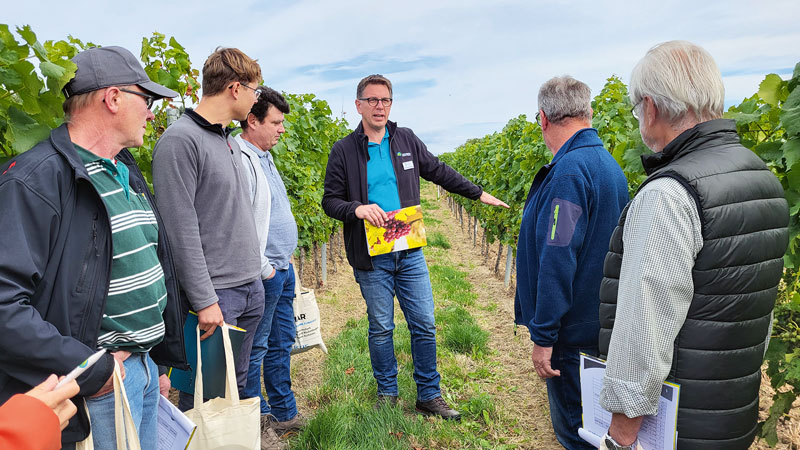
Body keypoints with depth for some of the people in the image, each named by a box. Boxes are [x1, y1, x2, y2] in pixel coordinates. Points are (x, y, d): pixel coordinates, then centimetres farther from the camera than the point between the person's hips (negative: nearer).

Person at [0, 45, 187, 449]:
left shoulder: (126, 173, 10)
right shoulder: (38, 178, -19)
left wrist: (165, 354, 15)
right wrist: (91, 371, -22)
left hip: (146, 363, 8)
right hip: (102, 381, -8)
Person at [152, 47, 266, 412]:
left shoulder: (230, 140, 14)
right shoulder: (180, 140, -14)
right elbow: (181, 230, -18)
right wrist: (204, 300, -19)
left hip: (251, 289, 9)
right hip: (215, 293, -8)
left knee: (237, 385, 20)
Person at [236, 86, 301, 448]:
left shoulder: (265, 157, 16)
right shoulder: (241, 160, -16)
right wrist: (264, 268, -16)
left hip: (283, 269, 10)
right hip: (264, 273, -10)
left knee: (282, 343, 18)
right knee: (255, 349, 3)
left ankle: (284, 414, 32)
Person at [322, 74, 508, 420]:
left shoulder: (406, 140, 8)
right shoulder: (344, 151, 0)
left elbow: (439, 172, 18)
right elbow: (330, 200, 0)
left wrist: (478, 194, 22)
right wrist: (357, 208, -20)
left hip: (410, 253, 3)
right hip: (371, 257, -2)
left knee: (424, 325, 6)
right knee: (381, 328, 9)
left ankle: (429, 396, 22)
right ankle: (387, 395, 29)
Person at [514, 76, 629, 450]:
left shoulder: (569, 171, -23)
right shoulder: (608, 164, 9)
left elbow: (557, 262, -26)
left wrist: (543, 337, -20)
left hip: (573, 334, -9)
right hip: (602, 326, 10)